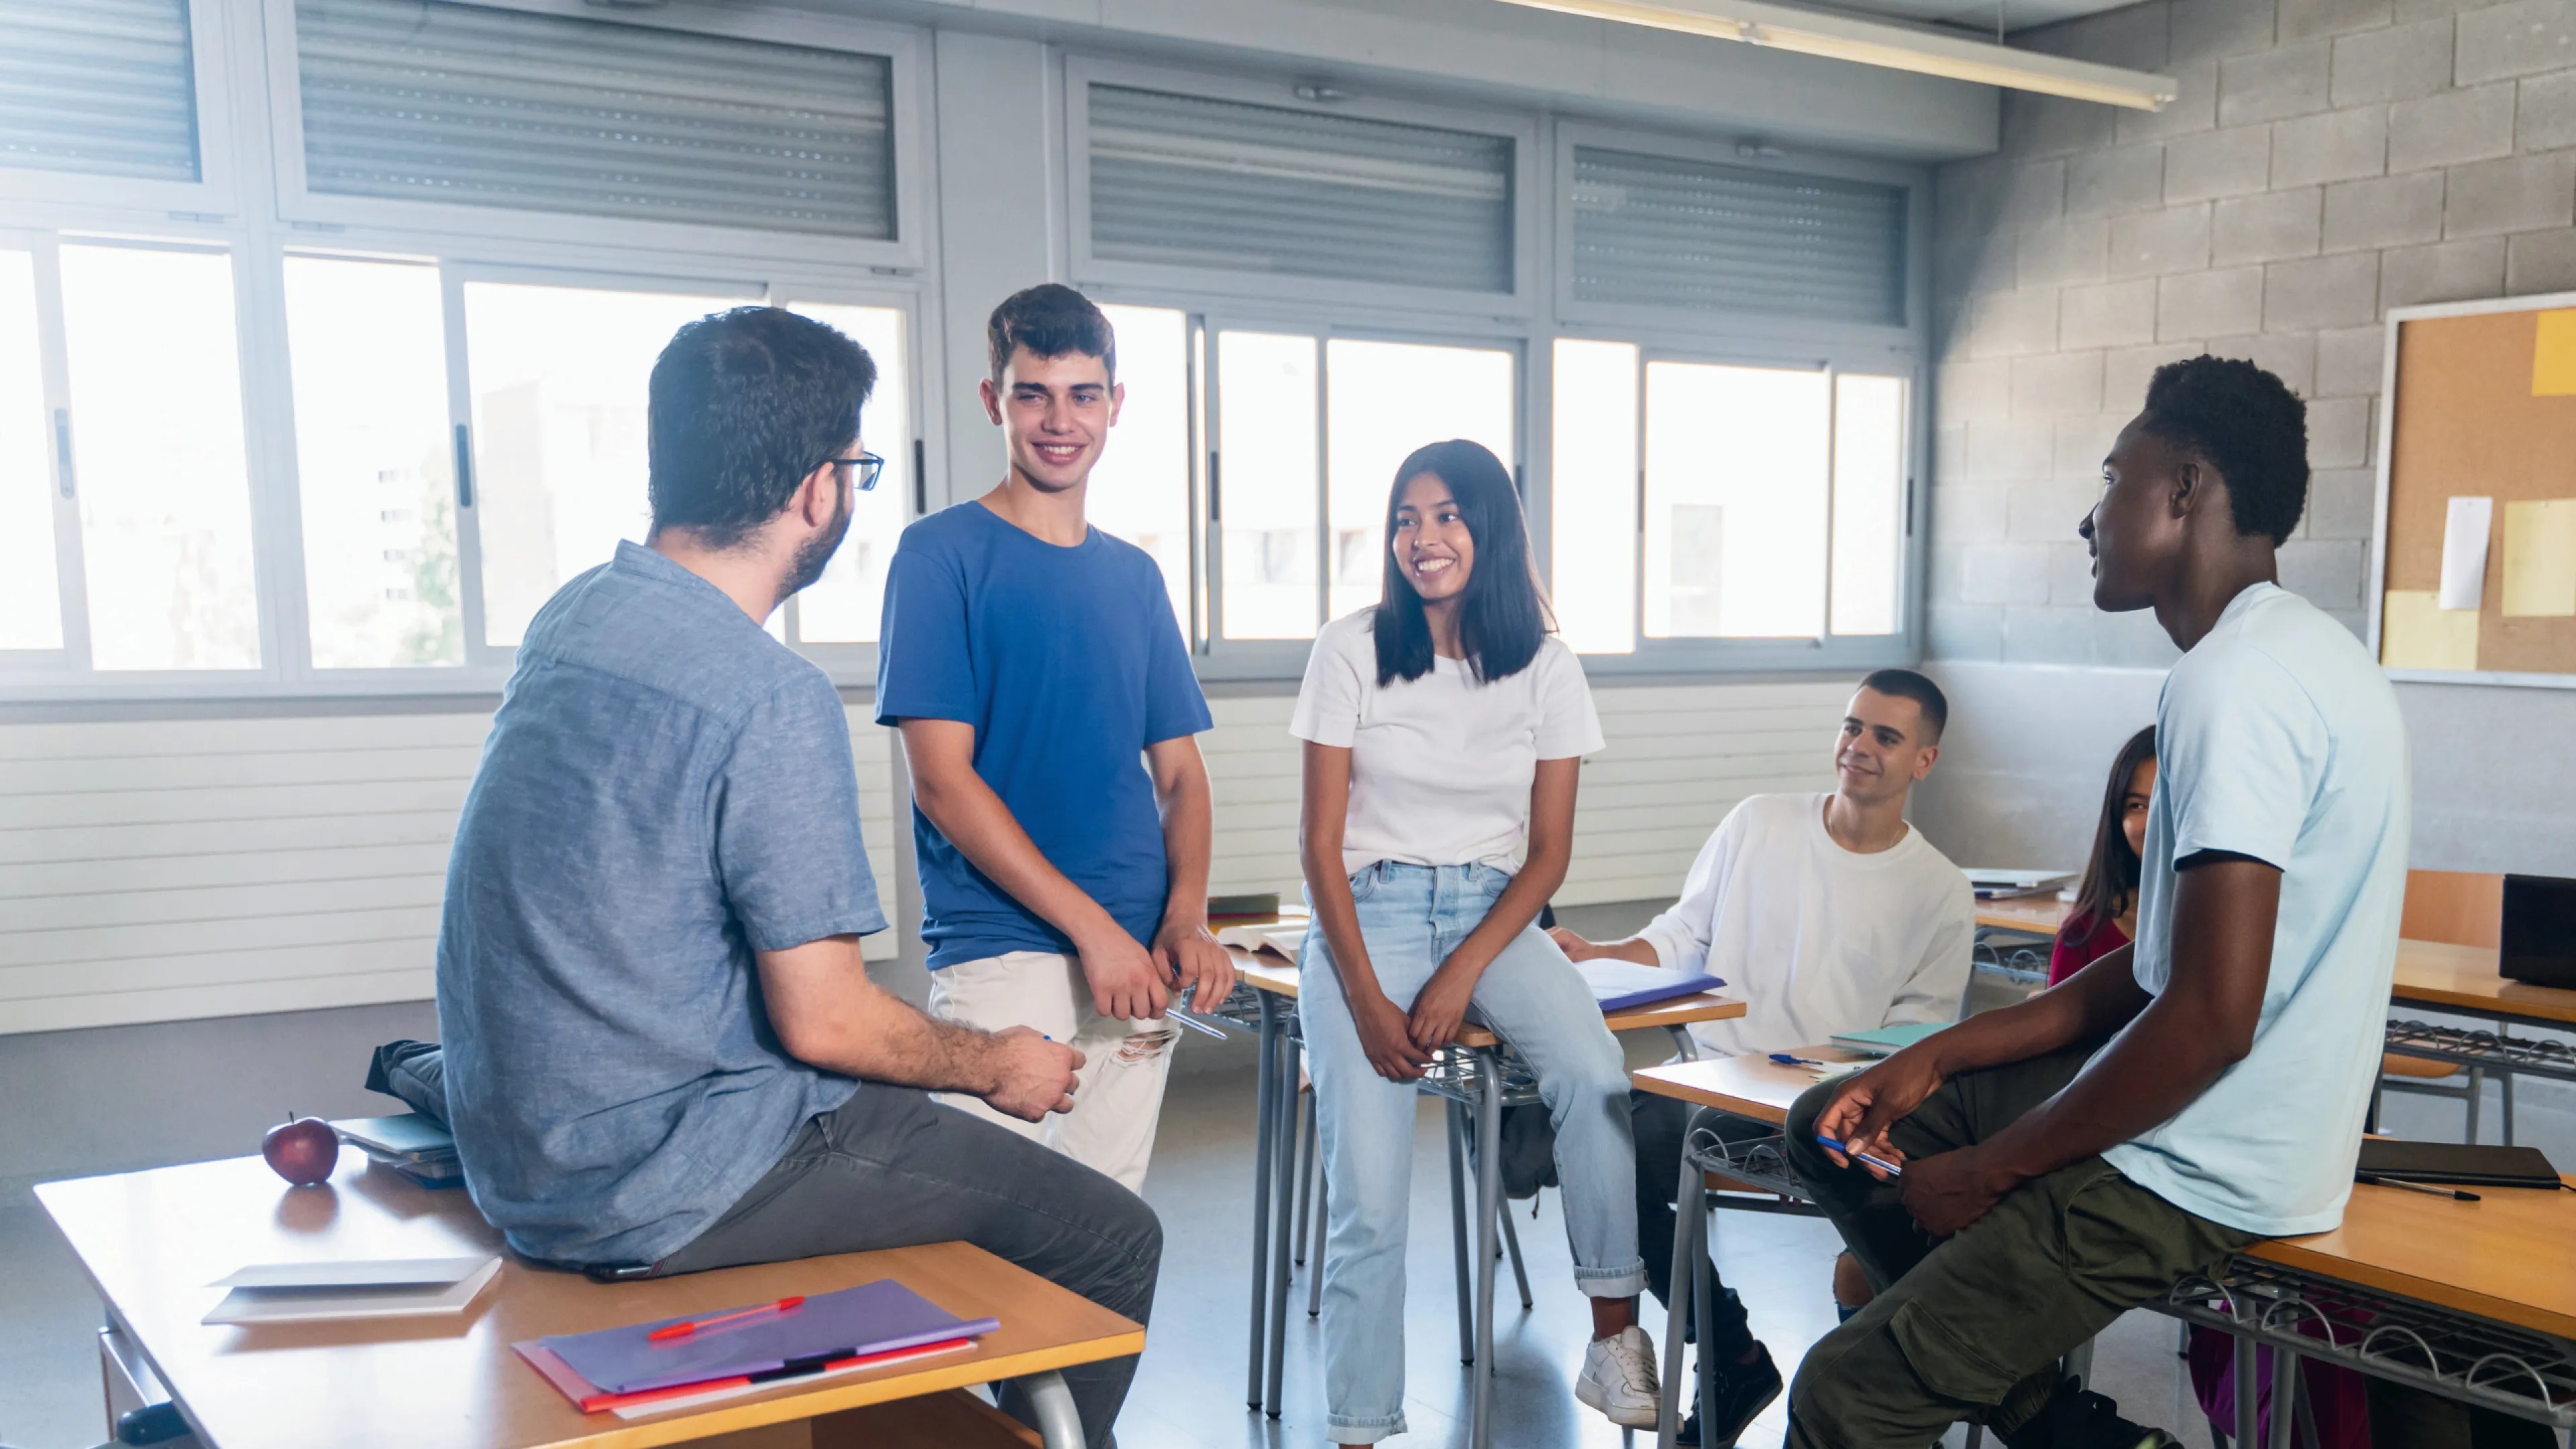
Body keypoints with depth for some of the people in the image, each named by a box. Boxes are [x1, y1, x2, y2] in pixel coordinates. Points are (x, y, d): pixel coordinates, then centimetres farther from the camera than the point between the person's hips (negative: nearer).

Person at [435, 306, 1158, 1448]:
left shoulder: (570, 617, 4)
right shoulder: (773, 699, -23)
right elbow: (824, 1020, -18)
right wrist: (1000, 1067, -3)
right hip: (657, 1198, -9)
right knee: (1112, 1240, -3)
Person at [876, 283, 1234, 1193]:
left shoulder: (1134, 575, 15)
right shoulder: (942, 554, -2)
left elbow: (1180, 772, 15)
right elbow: (941, 779, -9)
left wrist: (1185, 918, -4)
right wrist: (1092, 926, -14)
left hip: (1136, 959, 5)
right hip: (1000, 956, -5)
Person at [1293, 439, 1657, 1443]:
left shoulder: (1545, 668, 3)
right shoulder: (1352, 651, -3)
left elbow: (1549, 852, 3)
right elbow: (1321, 843, -3)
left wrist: (1462, 975, -11)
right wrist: (1366, 998, -12)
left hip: (1494, 913, 2)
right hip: (1367, 913, -2)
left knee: (1596, 1076, -27)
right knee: (1368, 1201, -15)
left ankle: (1615, 1336, -12)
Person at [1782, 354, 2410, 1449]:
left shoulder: (2239, 681, -22)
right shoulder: (2287, 654, 11)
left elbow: (2211, 1020, -27)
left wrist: (1988, 1170, -14)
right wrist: (1938, 1060, 10)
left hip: (2193, 1172, -10)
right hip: (2204, 1119, 10)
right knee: (1833, 1129, 14)